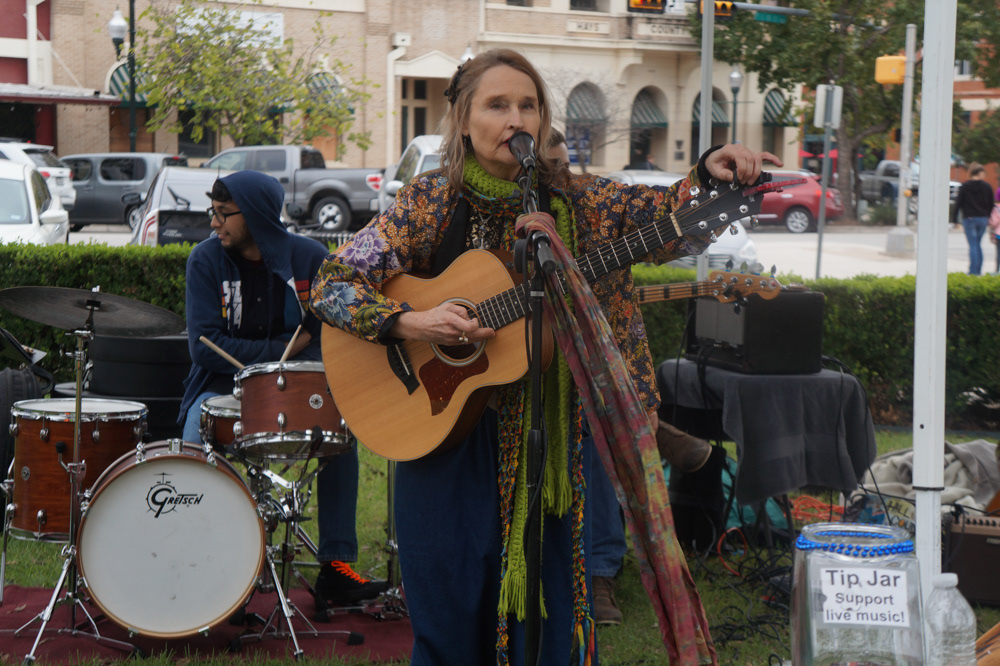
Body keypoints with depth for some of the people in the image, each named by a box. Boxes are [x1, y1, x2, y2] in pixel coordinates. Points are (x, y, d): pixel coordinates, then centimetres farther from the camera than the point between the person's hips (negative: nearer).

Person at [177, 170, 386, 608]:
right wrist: (283, 349, -15)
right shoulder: (206, 259, -4)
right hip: (222, 385, -1)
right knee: (194, 445, -31)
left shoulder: (309, 258, -2)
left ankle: (336, 565, -18)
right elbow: (204, 346, -11)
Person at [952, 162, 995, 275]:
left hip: (969, 219, -2)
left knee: (973, 245, -1)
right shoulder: (987, 186, 1)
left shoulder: (964, 186, -4)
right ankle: (978, 270, 14)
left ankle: (973, 271, -6)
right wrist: (988, 217, 18)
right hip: (983, 218, 2)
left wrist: (954, 218, 3)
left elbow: (958, 203, -3)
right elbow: (991, 205, 7)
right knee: (978, 244, 14)